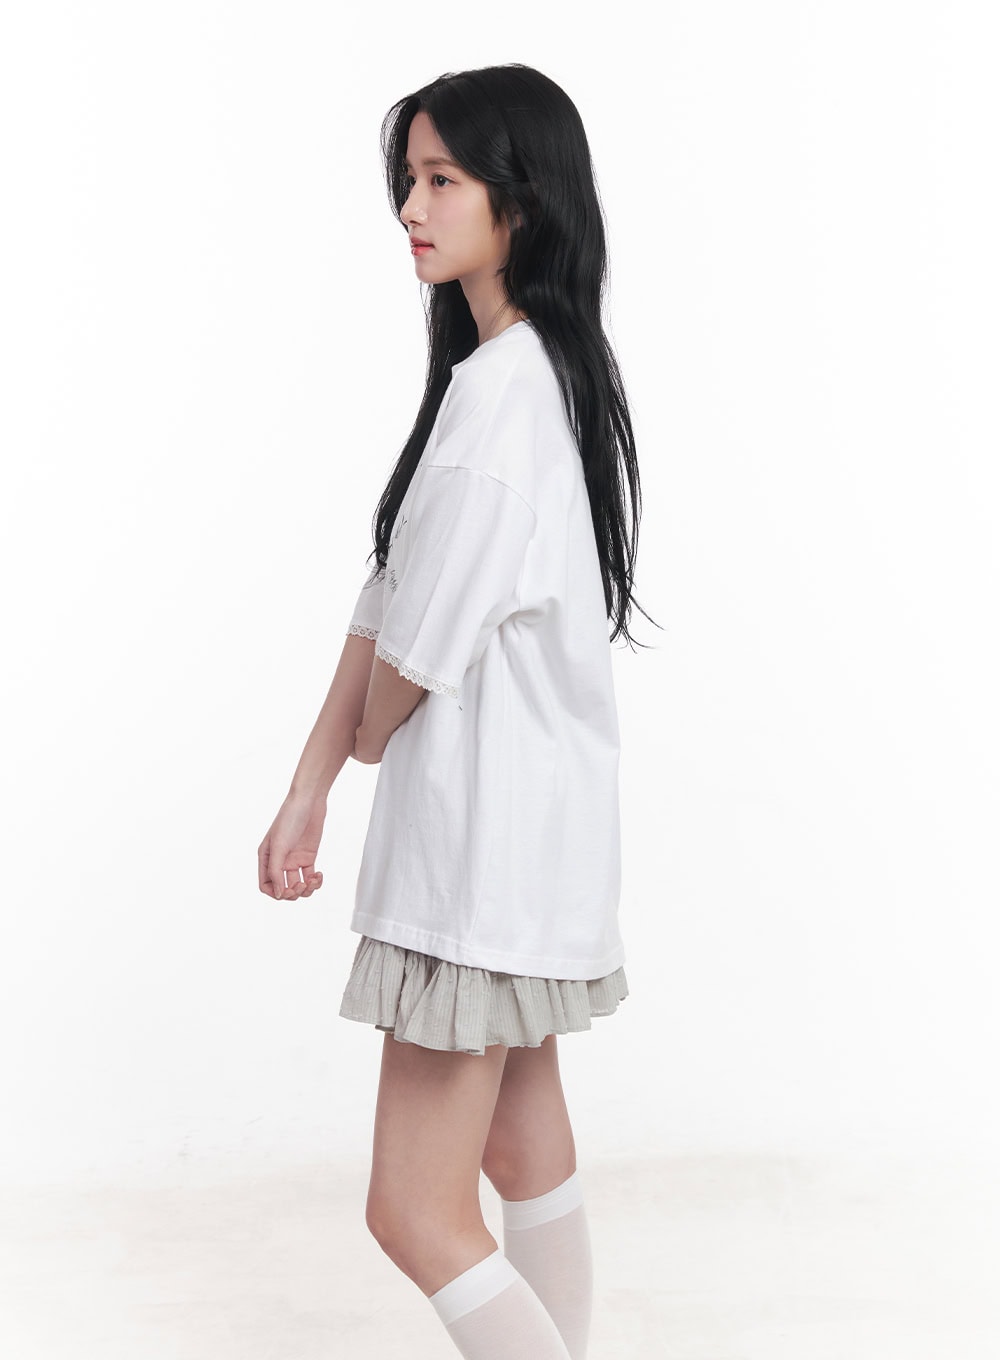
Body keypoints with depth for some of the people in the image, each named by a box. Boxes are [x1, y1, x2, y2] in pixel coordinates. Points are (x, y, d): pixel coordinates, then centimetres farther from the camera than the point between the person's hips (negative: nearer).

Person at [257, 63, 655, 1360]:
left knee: (416, 1210, -3)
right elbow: (389, 598, 10)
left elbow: (423, 641, -19)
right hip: (511, 810, 11)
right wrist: (308, 794, 11)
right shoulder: (541, 366, 11)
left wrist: (366, 735, 5)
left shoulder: (503, 385, -21)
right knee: (524, 1153, 21)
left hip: (490, 817, -10)